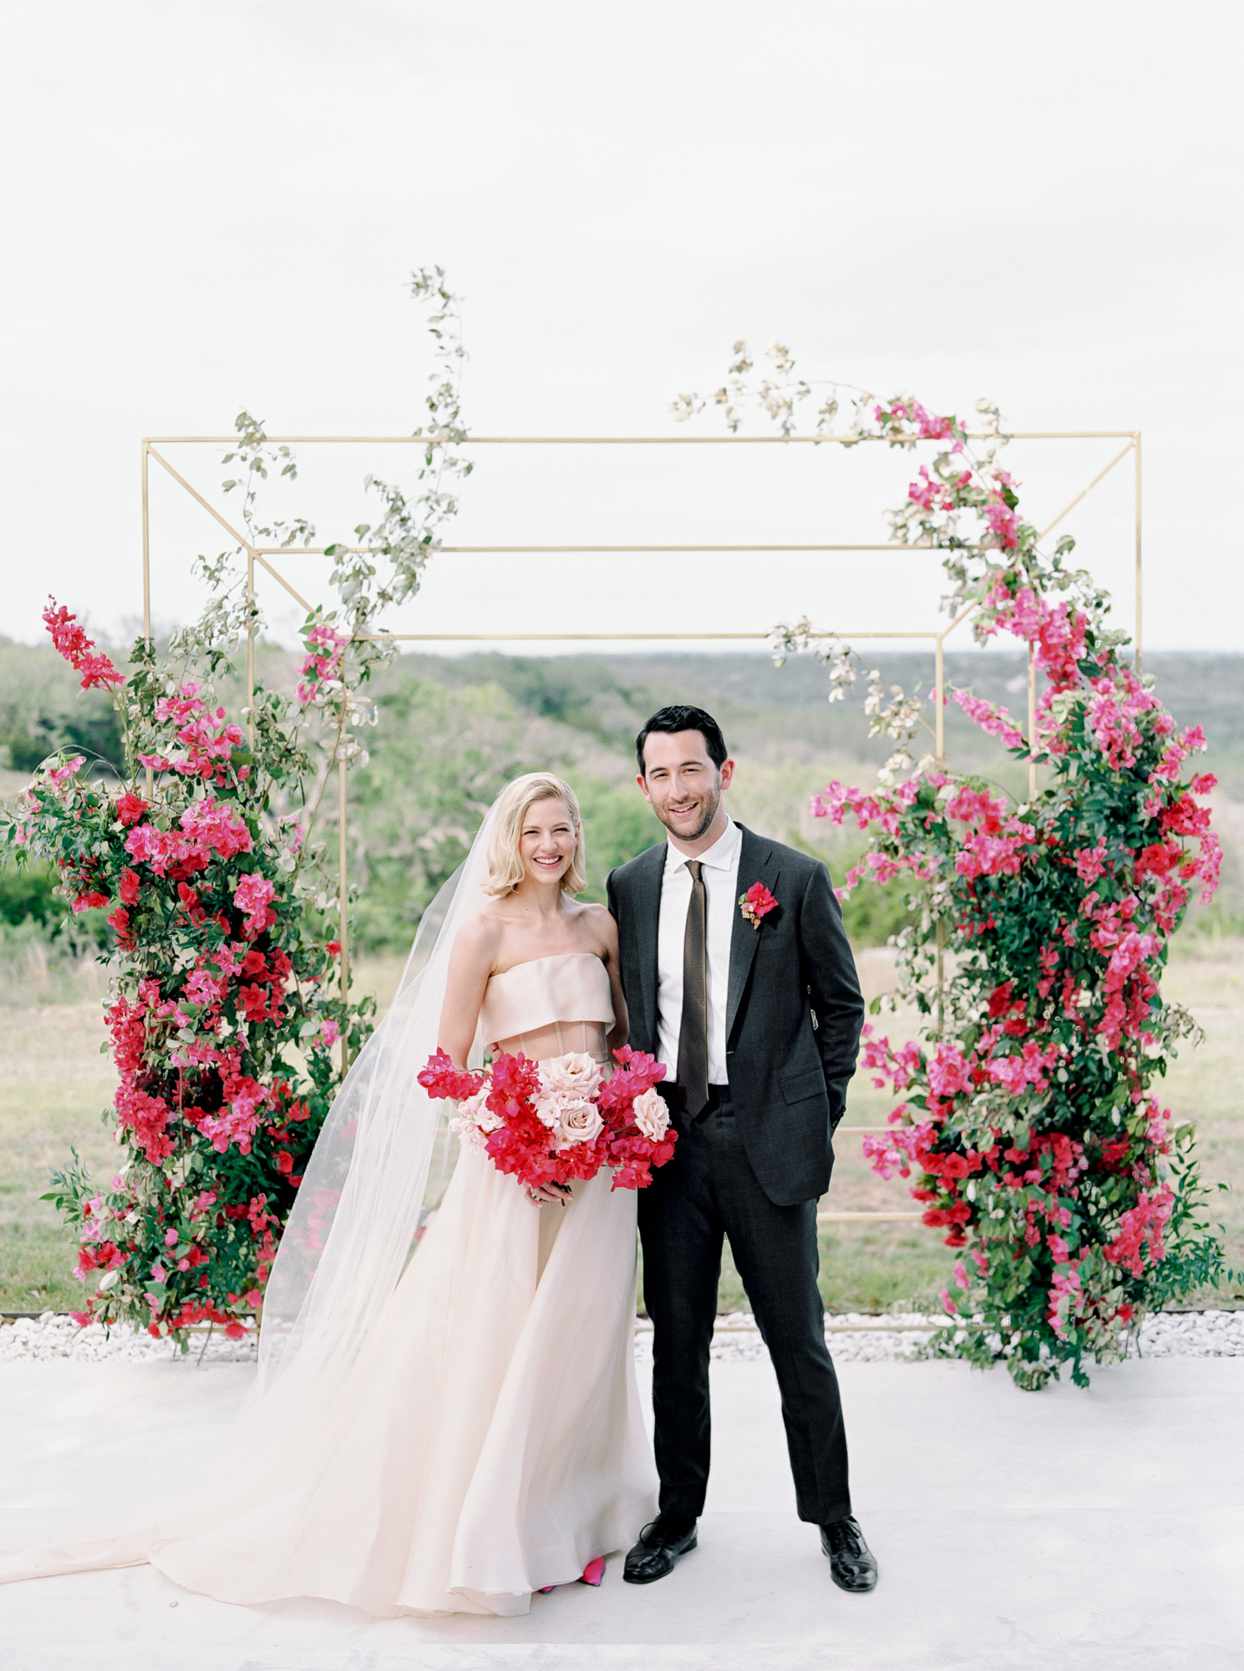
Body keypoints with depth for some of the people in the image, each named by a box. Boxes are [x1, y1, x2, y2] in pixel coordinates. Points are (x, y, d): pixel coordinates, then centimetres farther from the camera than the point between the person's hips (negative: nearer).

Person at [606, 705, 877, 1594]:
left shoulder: (795, 878, -3)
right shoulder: (629, 886, 7)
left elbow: (841, 1004, 3)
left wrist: (820, 1115, -2)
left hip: (768, 1138, -3)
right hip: (667, 1139, 3)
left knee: (799, 1339, 7)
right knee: (676, 1341, 13)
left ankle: (835, 1520, 25)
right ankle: (678, 1516, 29)